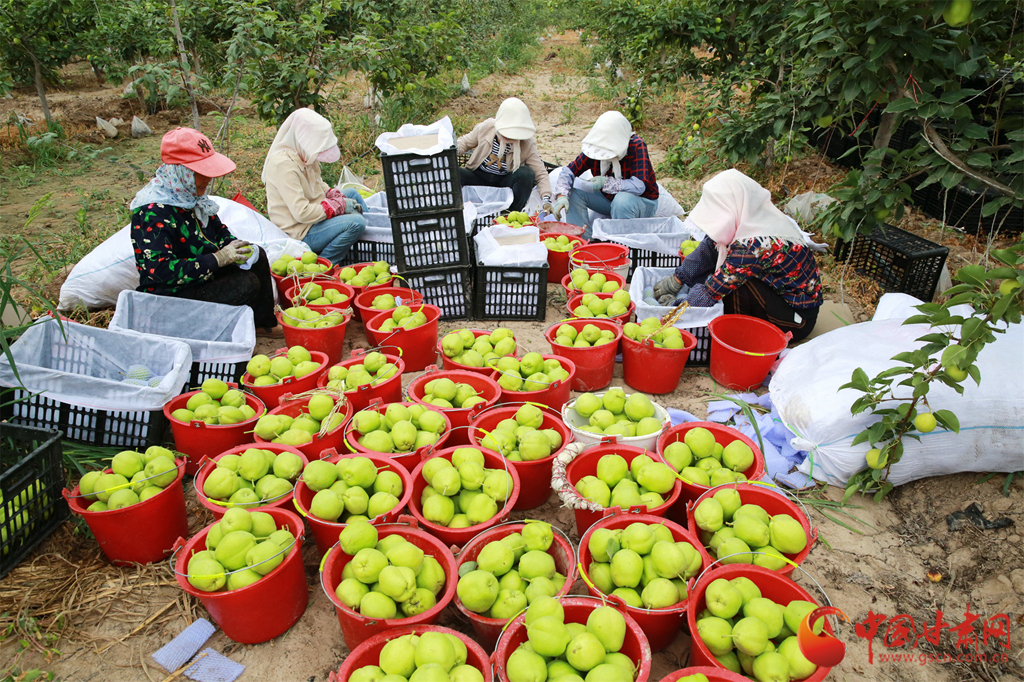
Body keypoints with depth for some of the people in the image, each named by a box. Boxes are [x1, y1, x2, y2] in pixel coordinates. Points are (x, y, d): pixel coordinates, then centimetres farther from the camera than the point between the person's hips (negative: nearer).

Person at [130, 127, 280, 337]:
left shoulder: (191, 194, 2)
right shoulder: (153, 212, -26)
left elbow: (218, 229, 16)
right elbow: (162, 270, -31)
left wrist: (234, 245, -8)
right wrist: (218, 259, -32)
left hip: (204, 275, 10)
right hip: (171, 294, -10)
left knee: (257, 256, 4)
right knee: (246, 284, -23)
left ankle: (265, 324, 11)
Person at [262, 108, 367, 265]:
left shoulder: (303, 156, 3)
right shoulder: (284, 165, -26)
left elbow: (319, 185, 21)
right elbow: (302, 212, -30)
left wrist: (340, 198, 1)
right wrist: (340, 205, -19)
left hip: (314, 216, 11)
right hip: (300, 233, -11)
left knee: (352, 193, 22)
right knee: (356, 223, -27)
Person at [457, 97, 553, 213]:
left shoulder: (528, 143, -15)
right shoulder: (486, 128, -11)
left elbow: (540, 174, -15)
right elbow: (464, 143, 7)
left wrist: (546, 200, -30)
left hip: (505, 182, -1)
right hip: (479, 177, 1)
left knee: (526, 173, -31)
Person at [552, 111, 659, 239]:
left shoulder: (636, 147, -25)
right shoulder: (595, 148, -11)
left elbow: (639, 186, -34)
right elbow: (568, 172, -11)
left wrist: (606, 182, -34)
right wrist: (562, 196, -29)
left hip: (643, 201, -5)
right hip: (609, 199, 5)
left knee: (622, 199, -39)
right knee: (573, 194, -13)